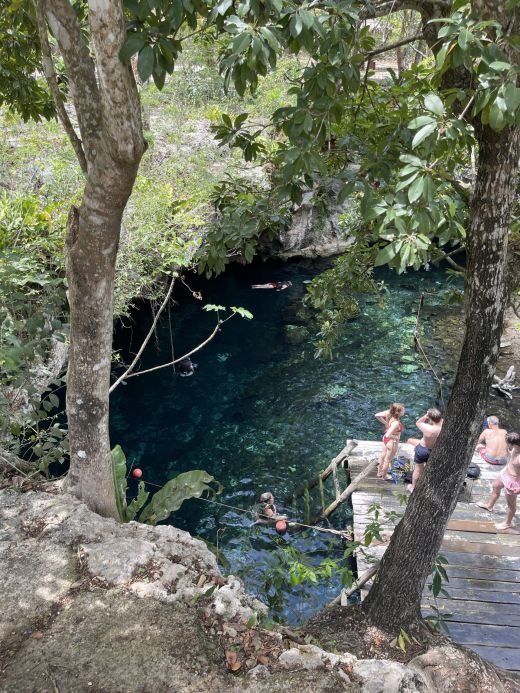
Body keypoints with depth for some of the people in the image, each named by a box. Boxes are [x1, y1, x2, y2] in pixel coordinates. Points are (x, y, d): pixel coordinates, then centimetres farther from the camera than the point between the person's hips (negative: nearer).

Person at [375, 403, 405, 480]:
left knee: (383, 456, 29)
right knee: (387, 460, 18)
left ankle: (379, 472, 51)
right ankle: (384, 476, 42)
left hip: (386, 439, 7)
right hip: (392, 442, -7)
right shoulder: (396, 423, -38)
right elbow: (388, 435, -42)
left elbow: (377, 415, -9)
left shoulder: (389, 413, -20)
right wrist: (396, 437, -23)